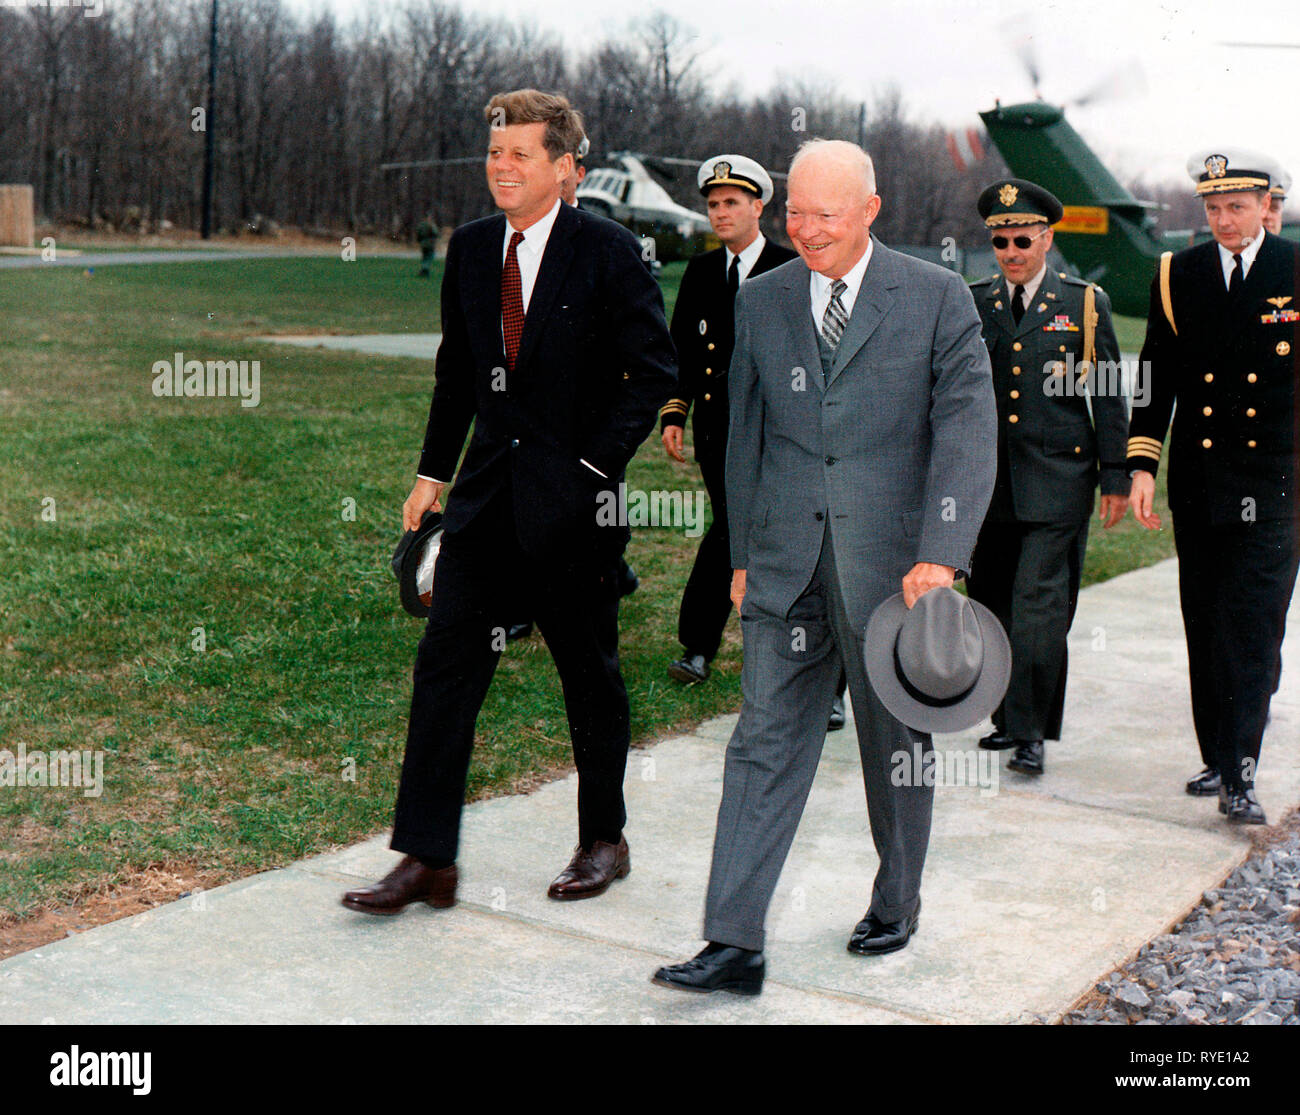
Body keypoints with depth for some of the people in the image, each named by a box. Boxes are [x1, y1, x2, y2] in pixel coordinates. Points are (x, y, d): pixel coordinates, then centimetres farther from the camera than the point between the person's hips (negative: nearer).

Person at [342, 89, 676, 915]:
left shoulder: (608, 252, -7)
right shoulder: (470, 248, 9)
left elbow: (654, 372, -7)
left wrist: (596, 462, -12)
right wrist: (434, 471, 14)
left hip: (575, 497, -4)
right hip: (488, 491, 5)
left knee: (590, 673, 9)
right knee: (446, 662, -1)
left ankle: (605, 839, 27)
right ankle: (427, 859, 5)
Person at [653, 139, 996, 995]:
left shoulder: (938, 299, -3)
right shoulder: (762, 301, 8)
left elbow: (968, 430, -9)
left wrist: (940, 555, -19)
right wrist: (743, 554, 12)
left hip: (892, 562, -2)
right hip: (788, 568, 3)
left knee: (898, 748, 12)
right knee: (766, 744, -1)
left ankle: (897, 905, 34)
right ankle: (735, 945, 1)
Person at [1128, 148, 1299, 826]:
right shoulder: (1179, 276, 6)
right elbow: (1157, 379, 7)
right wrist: (1142, 465, -1)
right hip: (1197, 482, 3)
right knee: (1204, 630, 9)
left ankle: (1239, 777, -8)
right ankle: (1218, 760, 22)